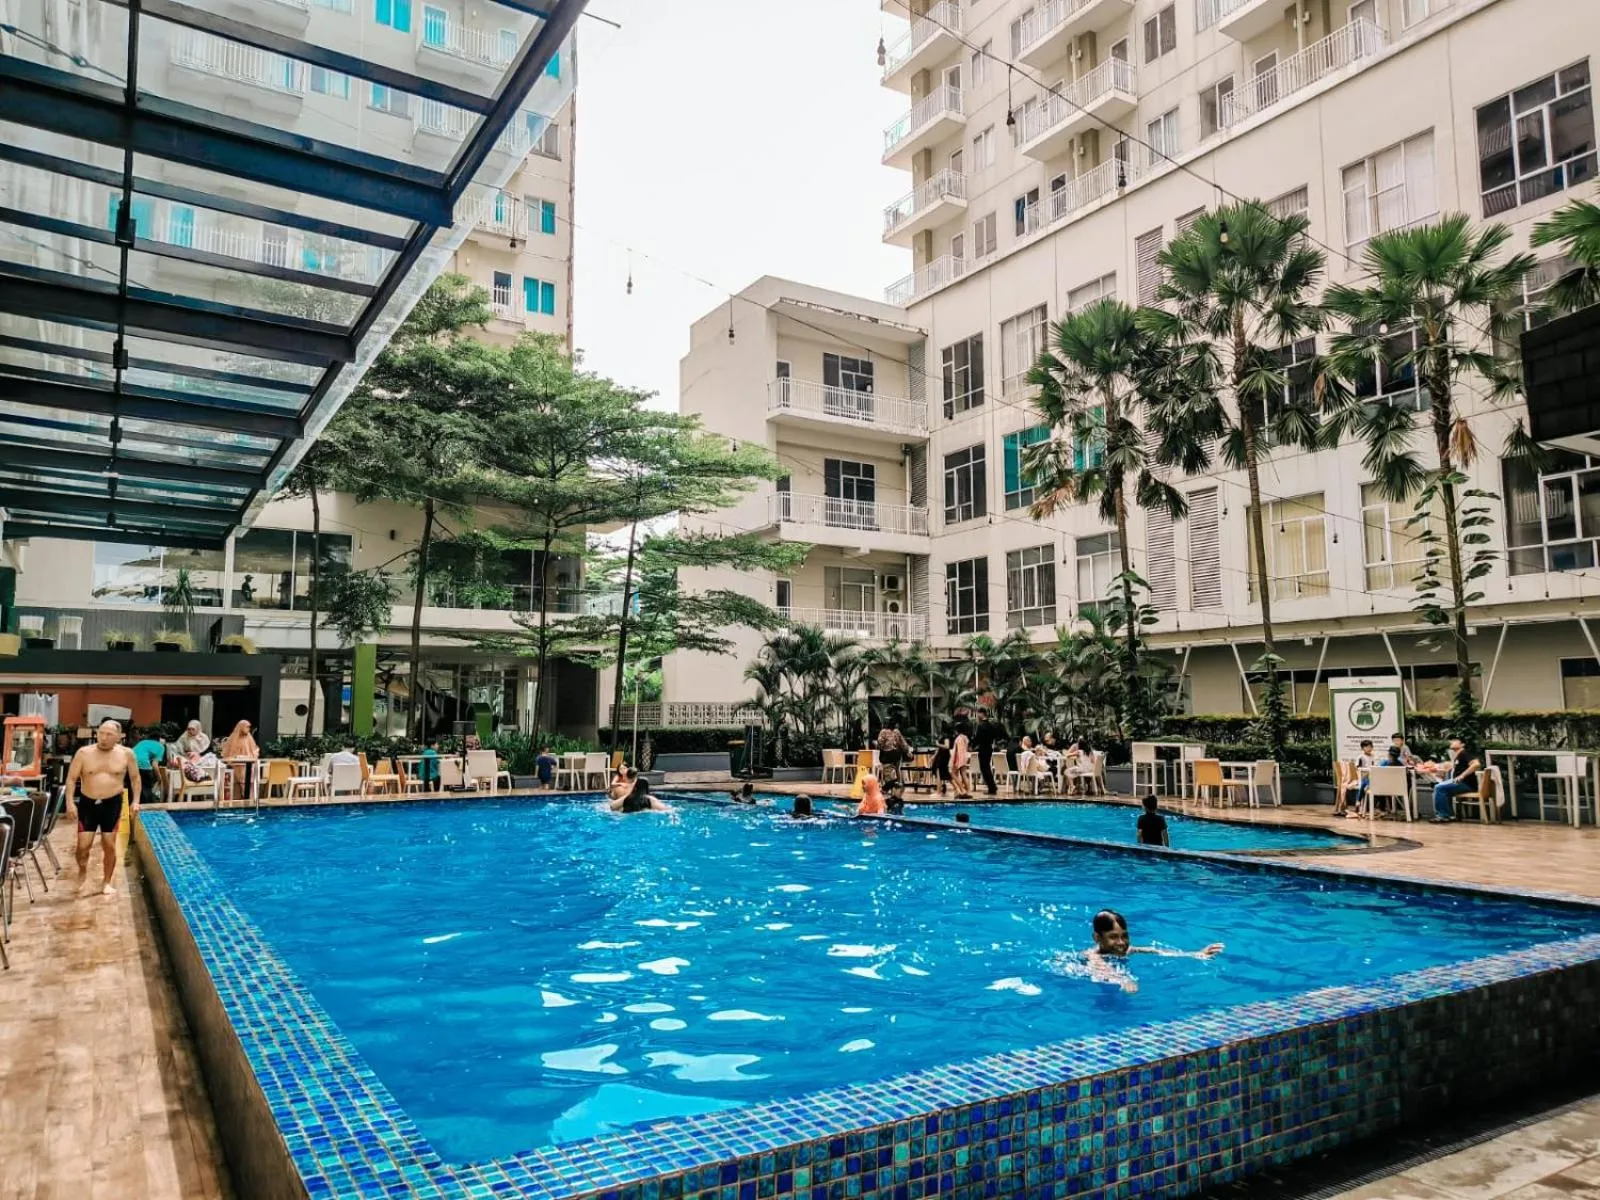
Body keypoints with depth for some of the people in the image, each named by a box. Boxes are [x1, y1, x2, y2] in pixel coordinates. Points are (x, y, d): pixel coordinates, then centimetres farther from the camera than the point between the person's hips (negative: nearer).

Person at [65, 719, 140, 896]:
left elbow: (135, 778, 7)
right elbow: (71, 778, -3)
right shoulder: (84, 753, -5)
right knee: (83, 845, -1)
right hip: (87, 802, 0)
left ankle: (106, 882, 19)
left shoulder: (126, 754, -4)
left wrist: (135, 801, -1)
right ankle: (82, 871, 30)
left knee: (109, 845, 3)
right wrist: (70, 802, -14)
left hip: (112, 803, 0)